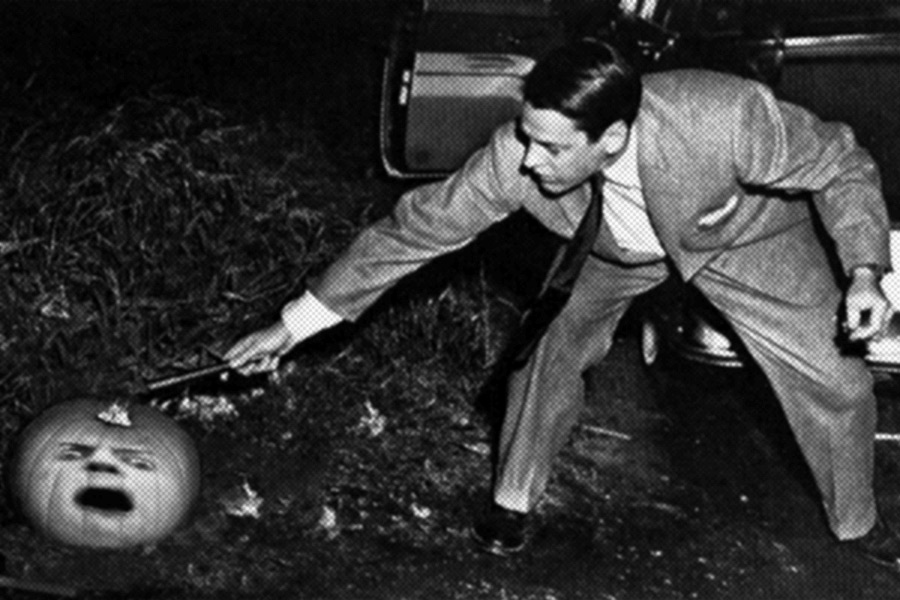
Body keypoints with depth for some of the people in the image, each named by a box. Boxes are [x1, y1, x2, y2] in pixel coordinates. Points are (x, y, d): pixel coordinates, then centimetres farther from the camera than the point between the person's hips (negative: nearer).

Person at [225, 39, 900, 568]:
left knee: (834, 381, -1)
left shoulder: (728, 118, -45)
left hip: (740, 231, -1)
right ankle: (514, 500, 21)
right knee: (548, 351, -8)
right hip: (614, 249, 2)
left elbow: (843, 164, -26)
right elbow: (416, 227, -27)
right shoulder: (516, 158, -37)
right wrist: (295, 324, -25)